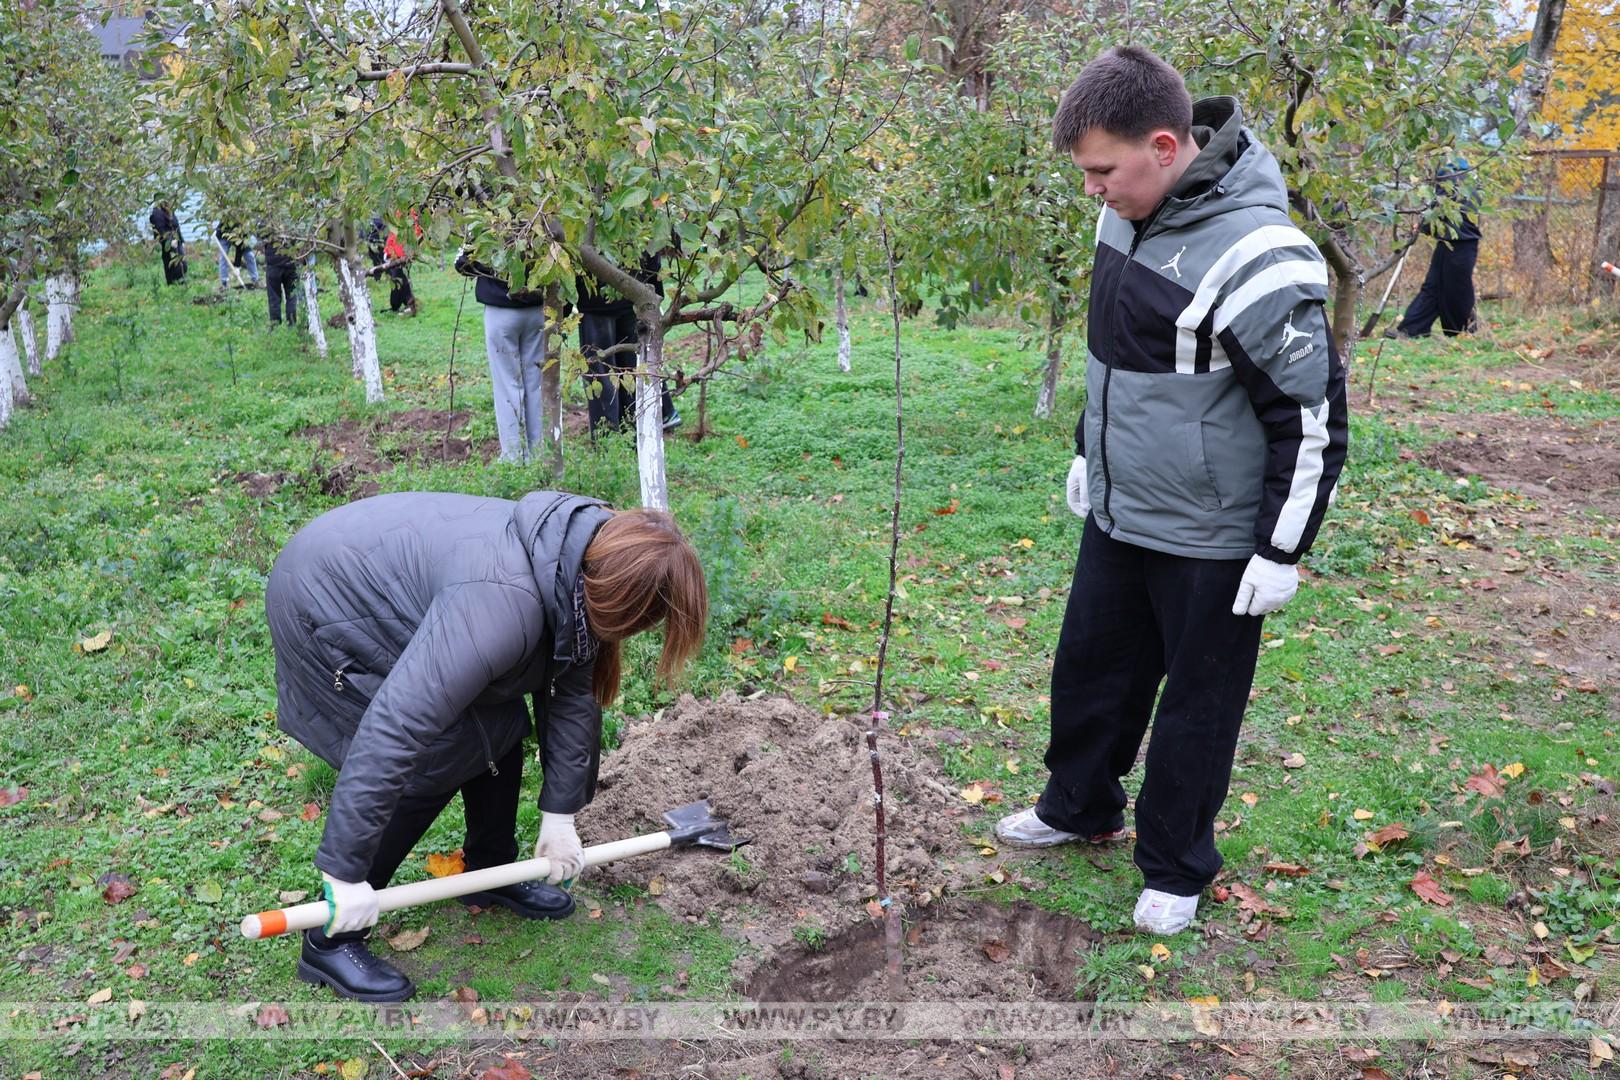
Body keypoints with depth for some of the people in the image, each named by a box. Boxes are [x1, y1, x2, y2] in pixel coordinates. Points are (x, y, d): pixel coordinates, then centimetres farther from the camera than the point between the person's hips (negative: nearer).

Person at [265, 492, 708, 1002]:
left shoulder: (577, 572, -11)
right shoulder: (504, 603, -39)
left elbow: (570, 694, 0)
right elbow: (394, 728, -40)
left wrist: (560, 813, 2)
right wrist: (346, 872, -33)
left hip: (393, 579, 9)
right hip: (327, 611, -8)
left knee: (501, 724, 6)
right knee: (432, 766, -10)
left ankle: (490, 871, 28)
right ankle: (330, 942, 4)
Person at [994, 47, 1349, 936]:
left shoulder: (1254, 258, -26)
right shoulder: (1127, 215, 1)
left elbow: (1312, 418, -19)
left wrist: (1282, 551, -15)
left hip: (1210, 540, -8)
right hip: (1116, 516, 8)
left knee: (1196, 706, 10)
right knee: (1088, 666, 21)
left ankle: (1175, 866, 31)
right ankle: (1079, 807, 44)